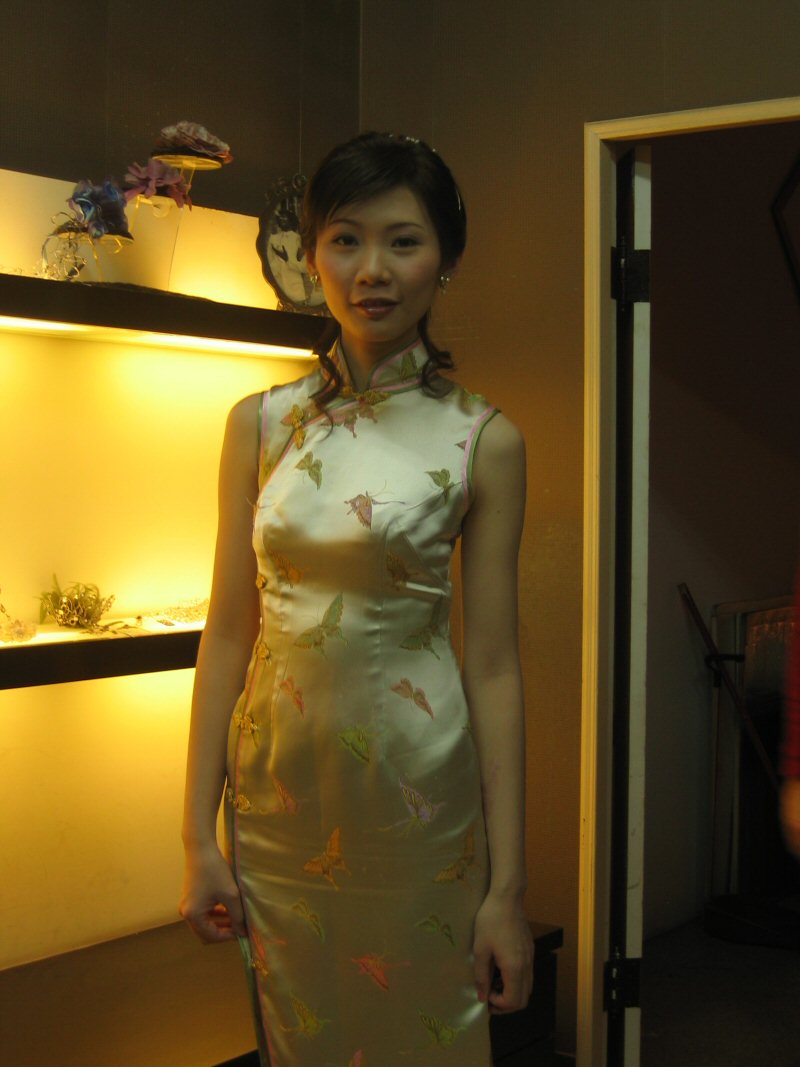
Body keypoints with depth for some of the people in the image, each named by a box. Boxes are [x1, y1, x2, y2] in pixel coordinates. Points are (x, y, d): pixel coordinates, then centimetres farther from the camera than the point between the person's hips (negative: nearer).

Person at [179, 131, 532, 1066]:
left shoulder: (481, 441, -6)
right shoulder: (261, 424, 1)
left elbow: (492, 665, -7)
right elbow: (229, 631, 2)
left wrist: (507, 887, -8)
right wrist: (199, 835, 0)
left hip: (415, 793, -2)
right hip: (278, 792, 3)